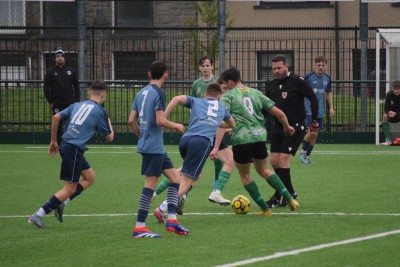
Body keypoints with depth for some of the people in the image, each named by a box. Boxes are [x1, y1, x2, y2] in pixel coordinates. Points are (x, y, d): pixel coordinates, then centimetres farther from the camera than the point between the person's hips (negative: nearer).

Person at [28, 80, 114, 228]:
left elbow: (56, 117, 8)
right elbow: (109, 138, 5)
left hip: (65, 144, 8)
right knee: (70, 189, -1)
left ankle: (61, 204, 11)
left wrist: (53, 141, 17)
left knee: (90, 177, 20)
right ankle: (38, 215, -4)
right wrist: (109, 124, 27)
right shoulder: (100, 111, -2)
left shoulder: (78, 105, 15)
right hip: (74, 149, -8)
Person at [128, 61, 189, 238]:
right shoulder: (159, 93, -11)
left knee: (175, 177, 11)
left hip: (146, 144, 9)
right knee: (151, 183, -8)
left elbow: (131, 121, 12)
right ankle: (139, 228, -9)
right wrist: (176, 126, -2)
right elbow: (160, 121, -19)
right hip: (154, 146, -9)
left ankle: (171, 220, 6)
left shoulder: (141, 93, 13)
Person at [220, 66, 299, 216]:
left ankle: (265, 209, 14)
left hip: (242, 139, -5)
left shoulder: (228, 96, 2)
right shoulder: (255, 93, 16)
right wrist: (287, 127, 34)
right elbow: (279, 113, 15)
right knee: (263, 170, 24)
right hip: (260, 136, 5)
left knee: (244, 174, 15)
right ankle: (290, 199, 11)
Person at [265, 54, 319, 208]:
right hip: (278, 127, 7)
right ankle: (290, 193, 20)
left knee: (283, 159, -13)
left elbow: (313, 99, -6)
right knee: (274, 161, 3)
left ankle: (278, 197, -7)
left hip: (295, 127, -7)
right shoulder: (271, 86, 8)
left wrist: (314, 121, -5)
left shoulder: (297, 82, -10)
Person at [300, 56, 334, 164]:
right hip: (309, 109, -6)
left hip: (320, 111, 6)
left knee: (315, 134, 6)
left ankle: (307, 155, 20)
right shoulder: (308, 77, -10)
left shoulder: (327, 78, 6)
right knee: (312, 132, -18)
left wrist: (331, 107, 16)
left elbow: (328, 93, 21)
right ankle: (303, 152, 4)